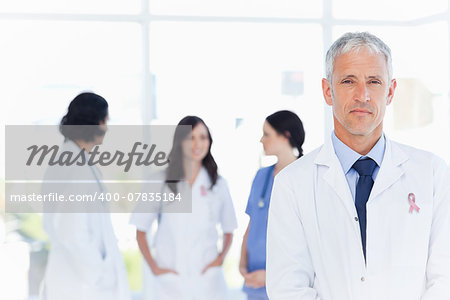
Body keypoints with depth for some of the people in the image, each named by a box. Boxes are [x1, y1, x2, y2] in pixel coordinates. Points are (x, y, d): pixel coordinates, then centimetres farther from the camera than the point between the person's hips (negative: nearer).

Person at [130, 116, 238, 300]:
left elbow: (228, 231, 17)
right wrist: (154, 267, -3)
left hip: (208, 283, 1)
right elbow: (140, 231, 6)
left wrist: (221, 258, 1)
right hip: (170, 283, -1)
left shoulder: (218, 184, 8)